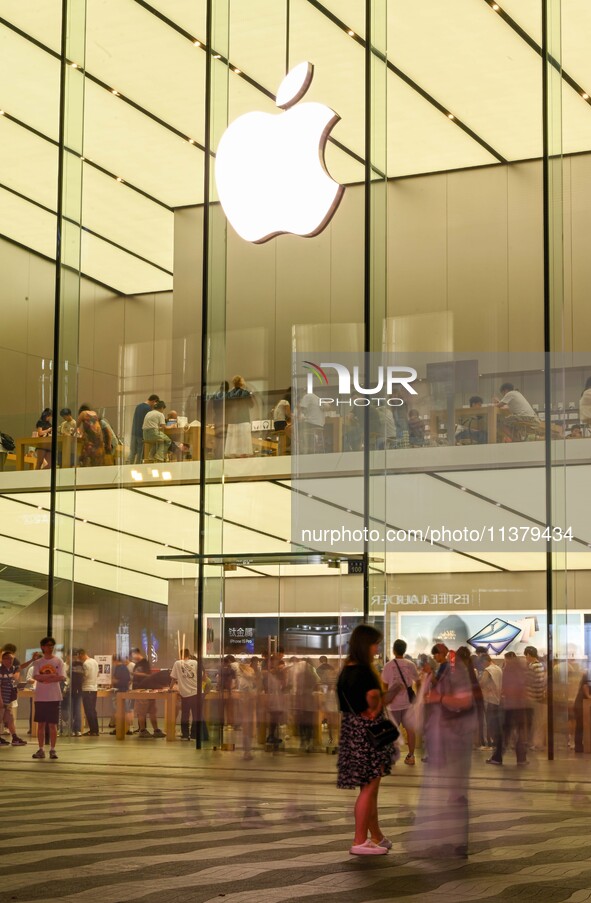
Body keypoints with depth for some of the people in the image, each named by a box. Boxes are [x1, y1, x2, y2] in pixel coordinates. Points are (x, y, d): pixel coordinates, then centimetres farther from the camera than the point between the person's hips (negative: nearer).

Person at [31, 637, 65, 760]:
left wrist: (44, 678, -12)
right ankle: (41, 750, 11)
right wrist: (52, 676, -15)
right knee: (41, 724, 5)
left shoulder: (58, 661, 2)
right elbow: (36, 677, -11)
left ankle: (52, 750, 6)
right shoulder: (37, 662, 6)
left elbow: (62, 678, -9)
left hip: (54, 697, -2)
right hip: (40, 697, 2)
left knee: (53, 724, 0)